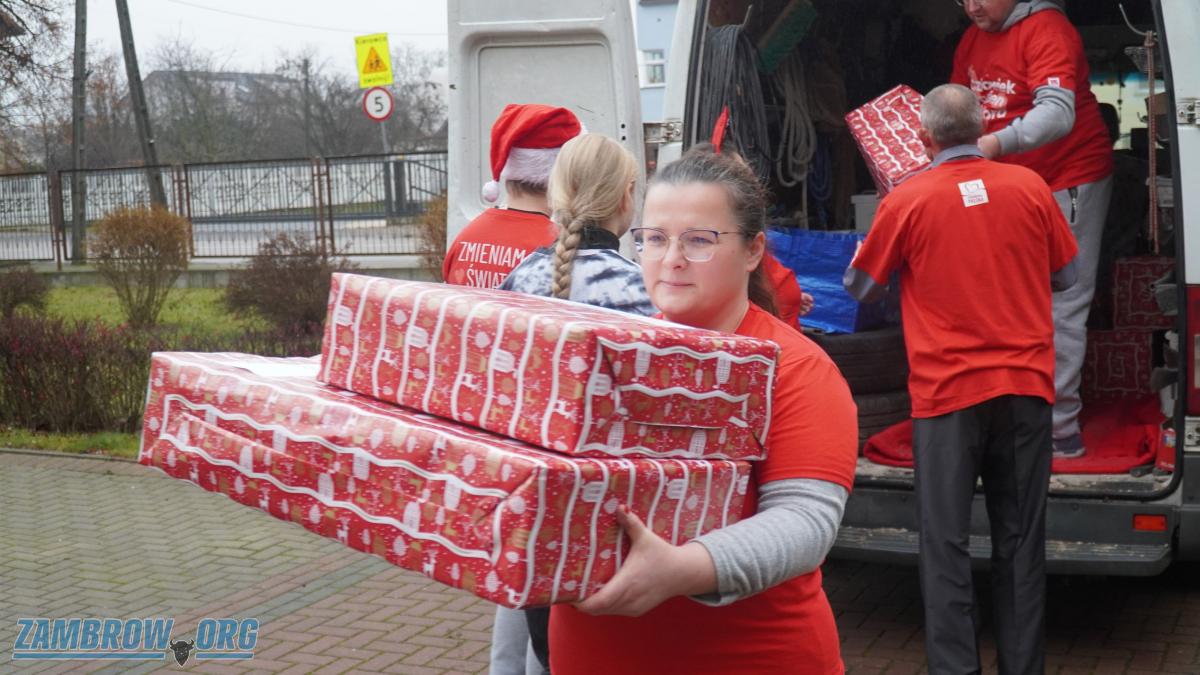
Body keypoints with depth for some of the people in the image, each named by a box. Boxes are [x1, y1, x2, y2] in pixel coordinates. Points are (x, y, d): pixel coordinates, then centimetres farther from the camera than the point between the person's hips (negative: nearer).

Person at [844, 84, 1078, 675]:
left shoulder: (906, 201, -7)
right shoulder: (1030, 187, 0)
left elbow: (861, 289, 6)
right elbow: (1065, 275, 13)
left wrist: (866, 249, 26)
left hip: (947, 391, -3)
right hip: (1026, 387, 3)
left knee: (945, 541, 4)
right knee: (1020, 537, 12)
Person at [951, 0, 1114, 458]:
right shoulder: (972, 41, 10)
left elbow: (1057, 112, -29)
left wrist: (997, 143, -44)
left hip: (1067, 182, -8)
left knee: (1060, 310, -8)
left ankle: (1060, 430, -5)